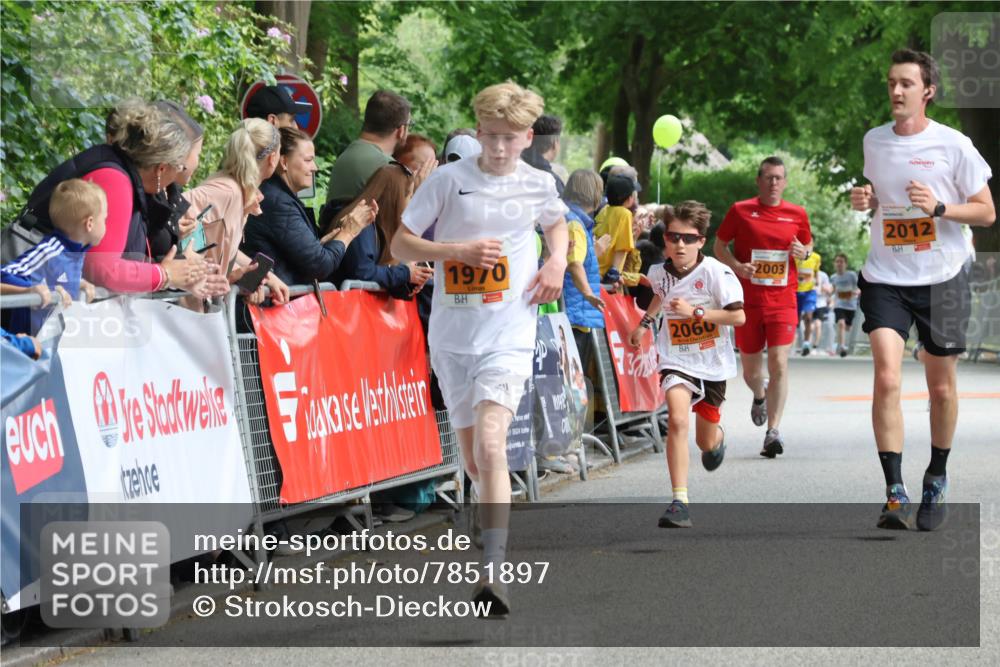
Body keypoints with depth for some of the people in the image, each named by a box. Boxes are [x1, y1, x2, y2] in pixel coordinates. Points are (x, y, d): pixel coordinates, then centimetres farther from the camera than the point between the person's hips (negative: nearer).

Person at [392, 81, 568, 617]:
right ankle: (496, 528, 39)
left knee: (489, 446, -20)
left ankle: (493, 572, -27)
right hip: (452, 333, 2)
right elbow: (400, 245, 1)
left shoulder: (538, 184, 5)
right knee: (471, 454, 11)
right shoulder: (450, 179, -1)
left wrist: (557, 261, 8)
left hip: (509, 335, -2)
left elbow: (556, 223, 28)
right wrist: (458, 249, -13)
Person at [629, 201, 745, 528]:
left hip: (712, 363, -1)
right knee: (677, 420, -26)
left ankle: (718, 437, 57)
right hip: (676, 360, 1)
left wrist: (695, 311, -25)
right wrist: (645, 322, 26)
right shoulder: (659, 272, -2)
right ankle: (680, 503, -28)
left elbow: (739, 316, -19)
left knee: (706, 442, 14)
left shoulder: (716, 272, -16)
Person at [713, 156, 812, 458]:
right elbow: (719, 246, 7)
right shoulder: (740, 210, 1)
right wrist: (736, 266, -11)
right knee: (750, 368, 11)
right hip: (748, 299, 0)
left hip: (783, 300, 0)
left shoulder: (797, 214, 6)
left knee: (778, 363, -14)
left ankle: (773, 431, -12)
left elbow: (808, 245, 20)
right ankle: (760, 396, 48)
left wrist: (803, 252, -4)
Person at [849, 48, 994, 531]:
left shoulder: (953, 145, -7)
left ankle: (936, 481, 30)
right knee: (886, 379, -15)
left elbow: (987, 213, -2)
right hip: (886, 278, 2)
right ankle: (895, 495, -16)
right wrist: (864, 200, 0)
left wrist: (939, 207, -19)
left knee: (941, 387, 8)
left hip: (942, 278, -2)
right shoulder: (873, 141, 5)